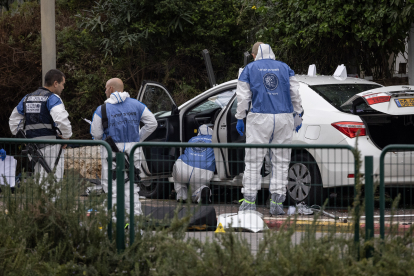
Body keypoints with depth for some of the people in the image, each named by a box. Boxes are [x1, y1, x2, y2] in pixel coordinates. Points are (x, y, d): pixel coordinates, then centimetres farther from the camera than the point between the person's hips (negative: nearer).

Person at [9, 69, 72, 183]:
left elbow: (13, 121, 24)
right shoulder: (52, 98, -8)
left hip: (32, 147, 7)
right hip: (51, 147, -7)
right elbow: (61, 118, -25)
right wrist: (66, 136, -10)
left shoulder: (27, 98, 16)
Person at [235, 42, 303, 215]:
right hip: (284, 118, 2)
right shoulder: (284, 68, 11)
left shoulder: (249, 69, 5)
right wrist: (297, 115, 15)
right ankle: (277, 203, 1)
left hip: (260, 120, -2)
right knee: (281, 162, 5)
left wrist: (240, 119, 10)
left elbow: (243, 97, 3)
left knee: (253, 162, 3)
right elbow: (295, 94, 8)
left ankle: (249, 201, 0)